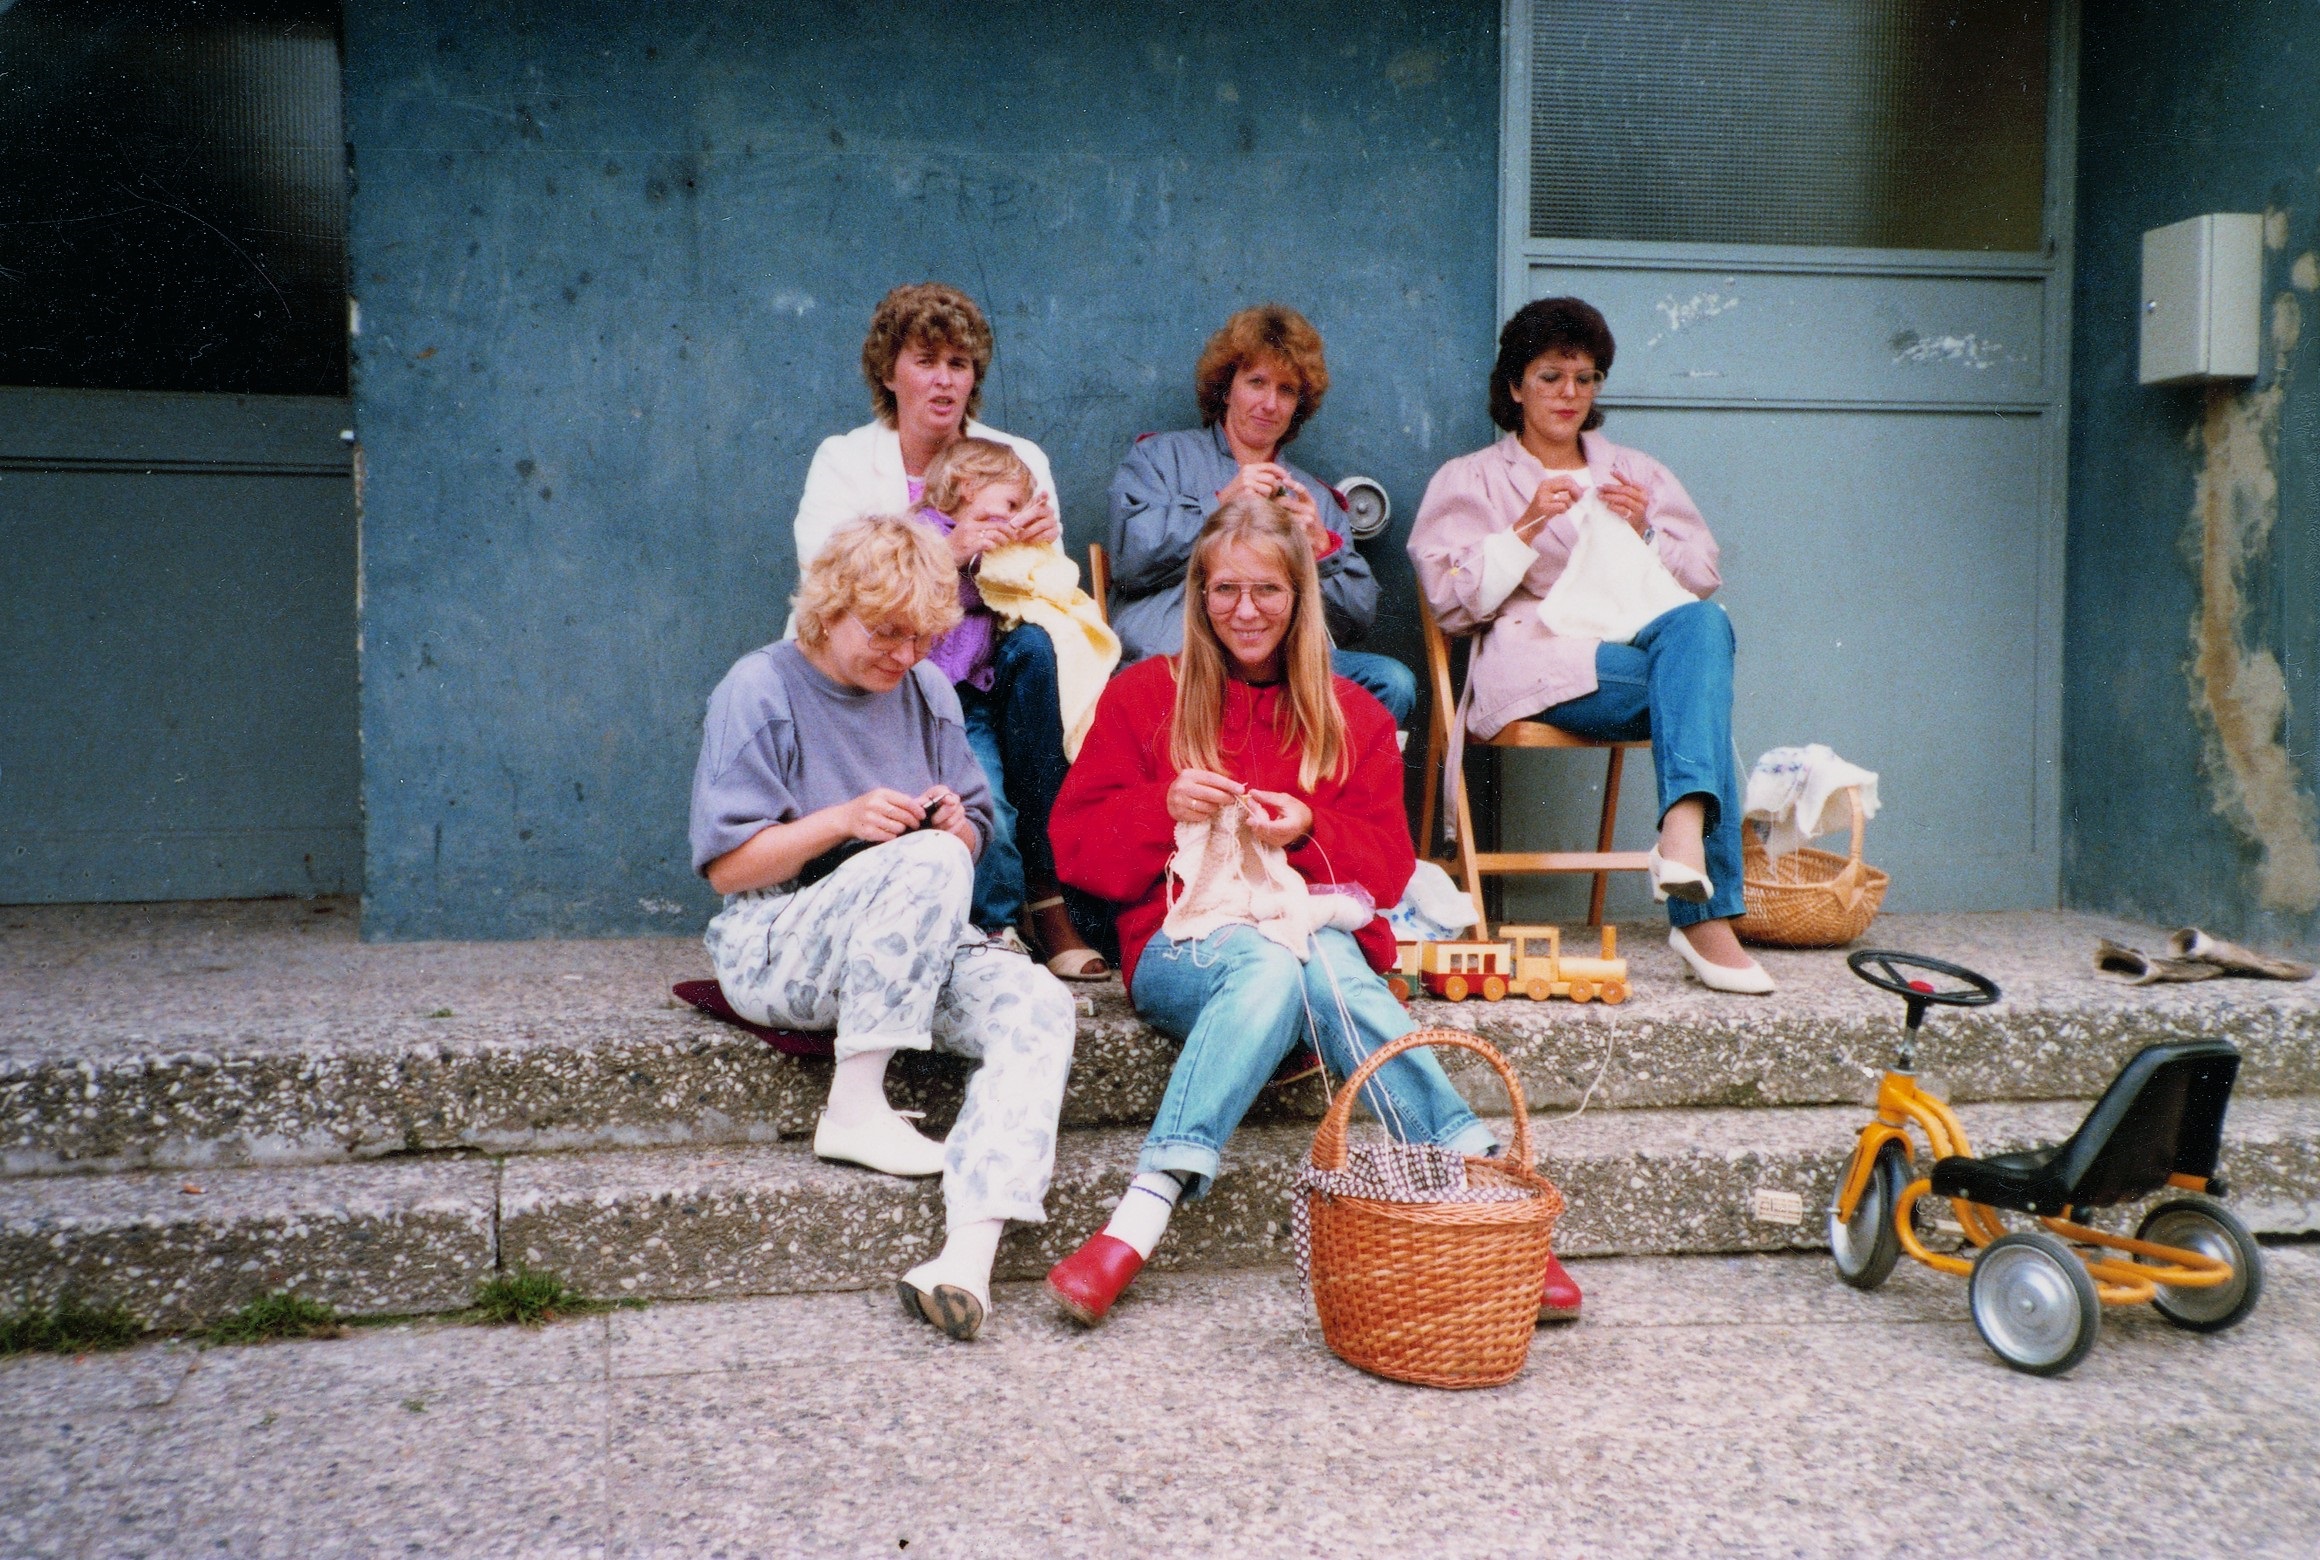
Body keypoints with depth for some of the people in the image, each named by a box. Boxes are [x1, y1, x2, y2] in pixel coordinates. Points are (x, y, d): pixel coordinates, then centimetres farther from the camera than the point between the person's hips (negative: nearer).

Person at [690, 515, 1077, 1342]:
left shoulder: (928, 691, 11)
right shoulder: (760, 689, -4)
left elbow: (972, 840, 15)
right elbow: (726, 866, -8)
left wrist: (955, 825, -9)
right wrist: (842, 821, -20)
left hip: (910, 946, 5)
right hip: (774, 950, -5)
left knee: (1036, 1003, -26)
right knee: (929, 862, -34)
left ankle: (970, 1250, -41)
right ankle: (855, 1108, -24)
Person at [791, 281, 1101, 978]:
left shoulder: (1019, 460, 11)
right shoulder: (843, 463, 5)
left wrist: (1041, 547, -15)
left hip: (993, 678, 4)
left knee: (1036, 642, -32)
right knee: (982, 795, -34)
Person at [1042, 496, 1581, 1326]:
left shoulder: (1353, 717, 18)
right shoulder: (1143, 696, 14)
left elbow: (1388, 867, 11)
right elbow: (1075, 846, 7)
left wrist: (1308, 832, -8)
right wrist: (1165, 809, -11)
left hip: (1322, 934, 1)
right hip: (1185, 941, -1)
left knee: (1320, 965, -37)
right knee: (1275, 961, -38)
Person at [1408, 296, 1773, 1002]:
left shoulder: (1637, 472, 26)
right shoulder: (1469, 479, 16)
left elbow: (1704, 576, 18)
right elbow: (1449, 599, 1)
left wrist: (1644, 534, -1)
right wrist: (1527, 529, -10)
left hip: (1640, 642, 4)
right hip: (1536, 662, -3)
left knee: (1702, 625, -34)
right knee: (1699, 693, -31)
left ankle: (1684, 828, -50)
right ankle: (1703, 913, -38)